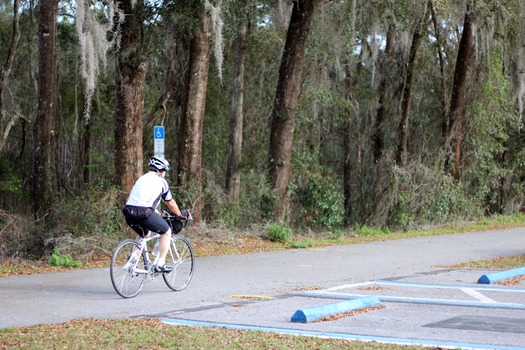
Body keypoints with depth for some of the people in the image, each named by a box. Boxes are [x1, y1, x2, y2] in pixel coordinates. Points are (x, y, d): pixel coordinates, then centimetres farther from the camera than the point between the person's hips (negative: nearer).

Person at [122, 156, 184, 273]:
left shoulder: (142, 178, 29)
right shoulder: (161, 181, 12)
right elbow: (171, 203, 21)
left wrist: (157, 213, 54)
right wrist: (180, 215, 37)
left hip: (128, 213, 7)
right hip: (144, 212, -7)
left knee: (145, 234, 32)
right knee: (166, 232, 14)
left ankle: (132, 259, 18)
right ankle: (160, 263, 9)